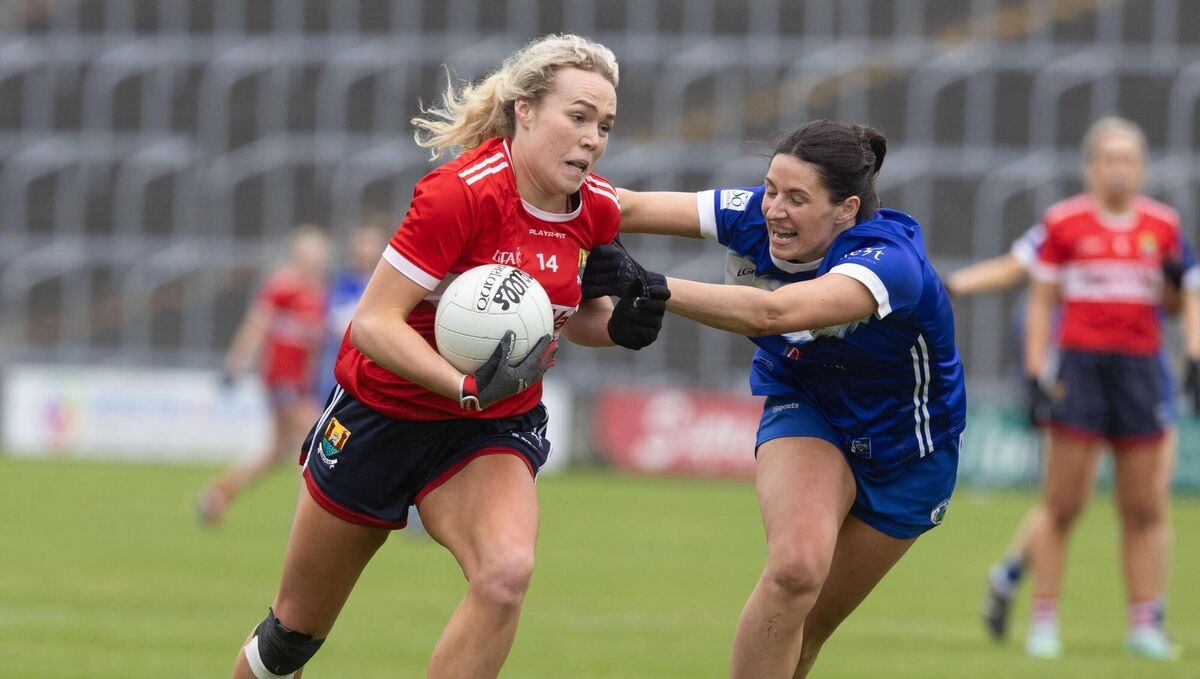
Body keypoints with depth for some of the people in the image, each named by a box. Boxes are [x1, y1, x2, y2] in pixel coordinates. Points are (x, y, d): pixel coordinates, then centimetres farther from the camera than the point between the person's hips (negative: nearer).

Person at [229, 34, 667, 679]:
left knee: (506, 572, -29)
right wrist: (467, 387, -39)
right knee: (296, 627, 10)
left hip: (494, 432, 3)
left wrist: (617, 325, -11)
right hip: (382, 412, -3)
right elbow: (374, 321, -26)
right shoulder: (462, 192, -26)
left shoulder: (597, 209, -7)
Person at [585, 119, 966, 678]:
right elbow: (630, 208, -23)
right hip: (804, 409, 2)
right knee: (795, 569, -28)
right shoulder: (754, 216, -20)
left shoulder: (891, 261, -37)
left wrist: (648, 286, -57)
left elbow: (771, 312, -51)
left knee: (804, 630, 5)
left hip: (906, 453, -2)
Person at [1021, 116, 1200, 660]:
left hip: (1140, 368, 3)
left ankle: (1144, 624, 11)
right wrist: (1035, 373, -1)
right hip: (1080, 365, -3)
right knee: (1062, 507, -4)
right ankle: (1043, 622, 3)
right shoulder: (1062, 222, 1)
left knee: (1144, 509, 4)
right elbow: (1041, 301, 5)